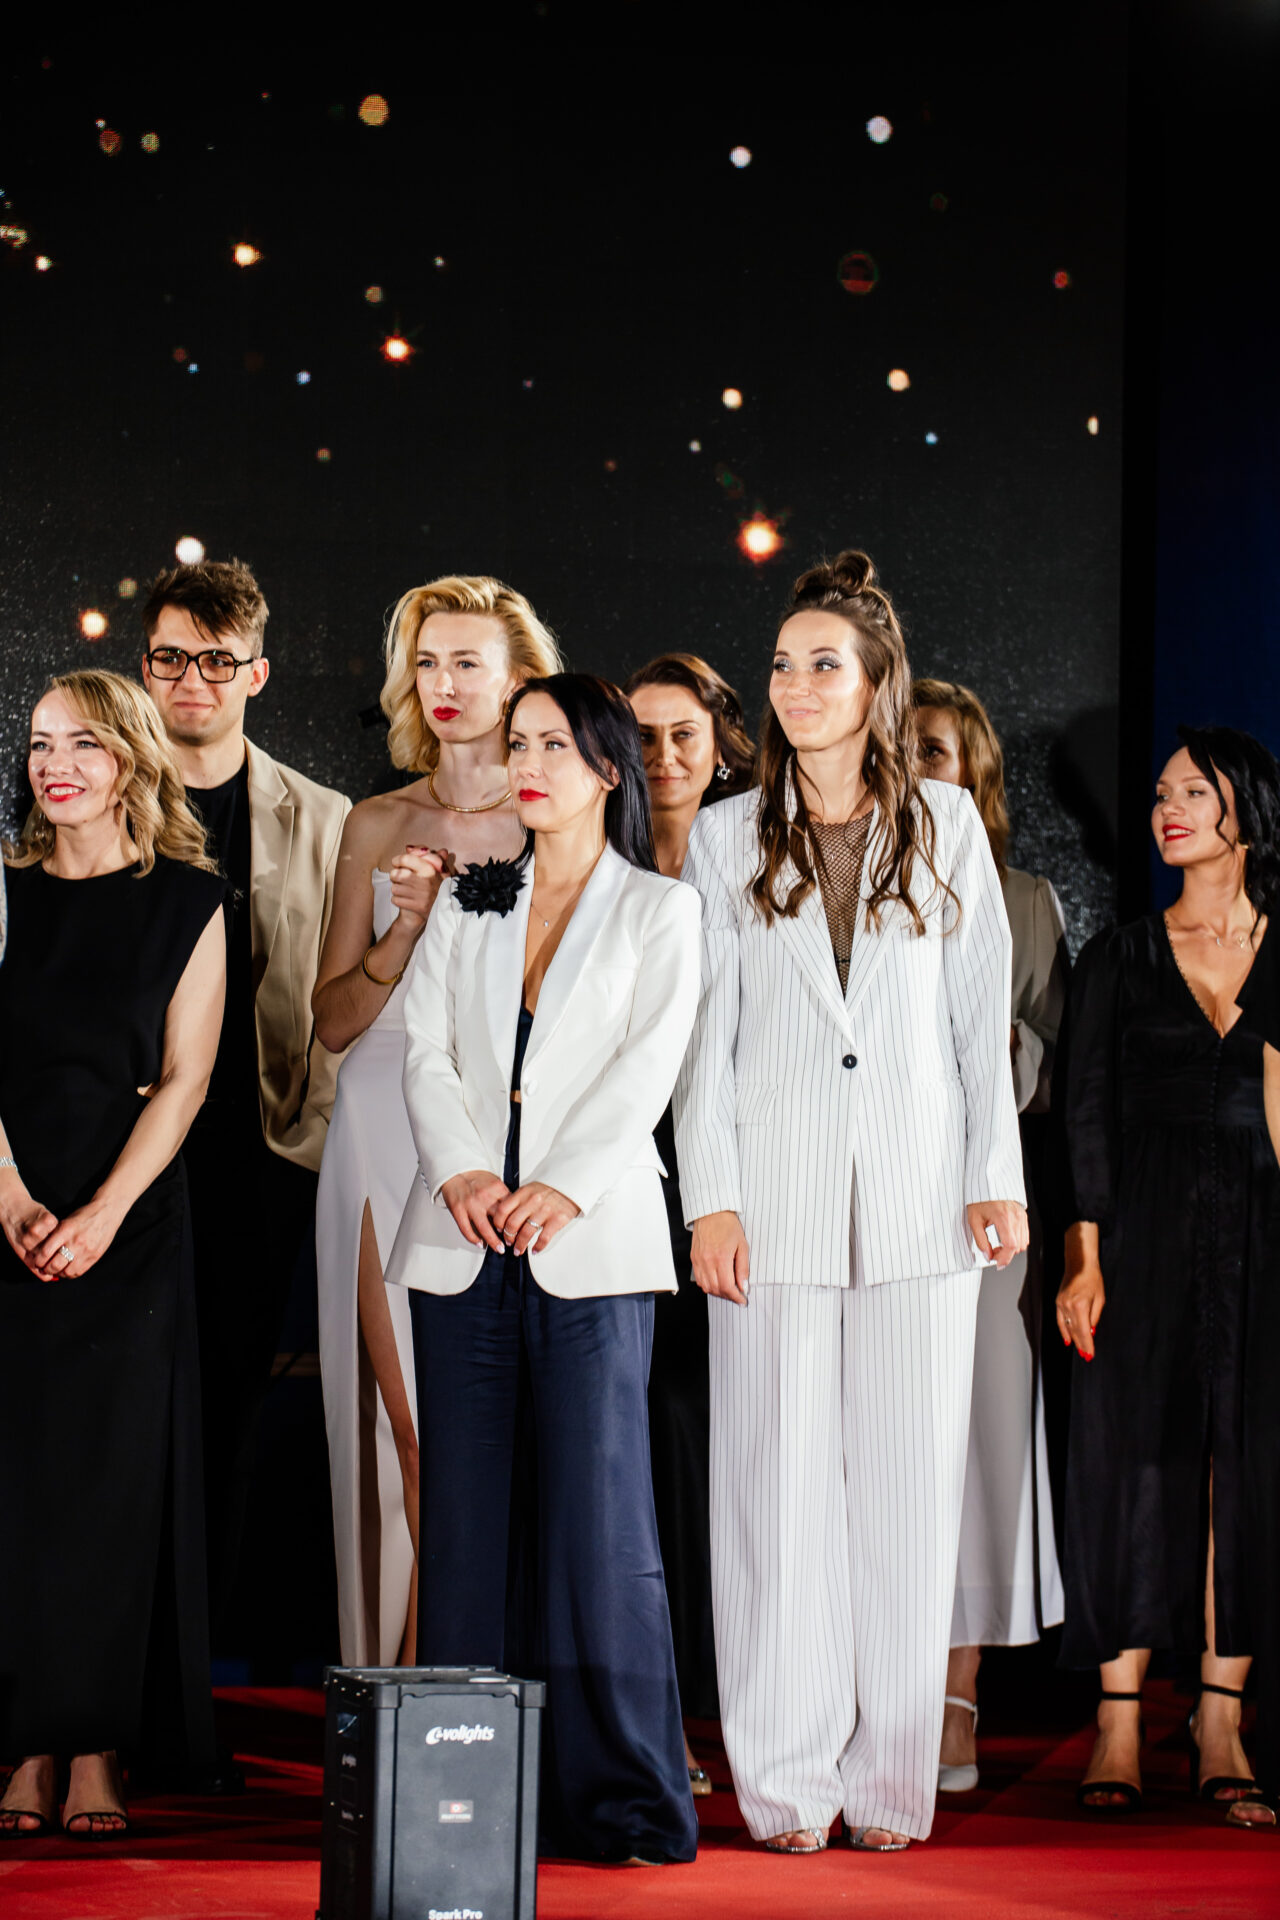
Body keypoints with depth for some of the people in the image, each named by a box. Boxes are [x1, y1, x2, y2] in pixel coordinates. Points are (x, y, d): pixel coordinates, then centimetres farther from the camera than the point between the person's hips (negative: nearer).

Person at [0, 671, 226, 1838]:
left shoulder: (186, 903, 3)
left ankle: (98, 1752, 0)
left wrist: (101, 1214, -12)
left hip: (131, 1225, -2)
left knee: (111, 1475, -3)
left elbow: (183, 1079, -2)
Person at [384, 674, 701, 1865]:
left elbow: (646, 1067, -3)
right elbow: (426, 1050, 8)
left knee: (596, 1511, -8)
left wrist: (562, 1187, -15)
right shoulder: (467, 904, 18)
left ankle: (621, 1796, -3)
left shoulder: (660, 910, 8)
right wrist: (461, 1170, -9)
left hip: (587, 1242, -3)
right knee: (468, 1514, 2)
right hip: (463, 1241, 4)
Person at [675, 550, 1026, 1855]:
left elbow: (981, 1011, 8)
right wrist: (709, 1197, -3)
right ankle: (790, 1778, 4)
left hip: (916, 1196, 1)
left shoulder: (946, 827, 8)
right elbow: (705, 1026, 4)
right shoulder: (727, 838, 6)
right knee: (778, 1480, -1)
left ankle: (889, 1777, 8)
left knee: (906, 1480, 1)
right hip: (777, 1193, 0)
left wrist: (999, 1176, 3)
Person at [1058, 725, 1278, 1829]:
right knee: (1135, 1460, -2)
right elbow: (1086, 1109, 2)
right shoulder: (1121, 958, 8)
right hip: (1145, 1230, 0)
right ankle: (1120, 1729, 2)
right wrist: (1083, 1255, -6)